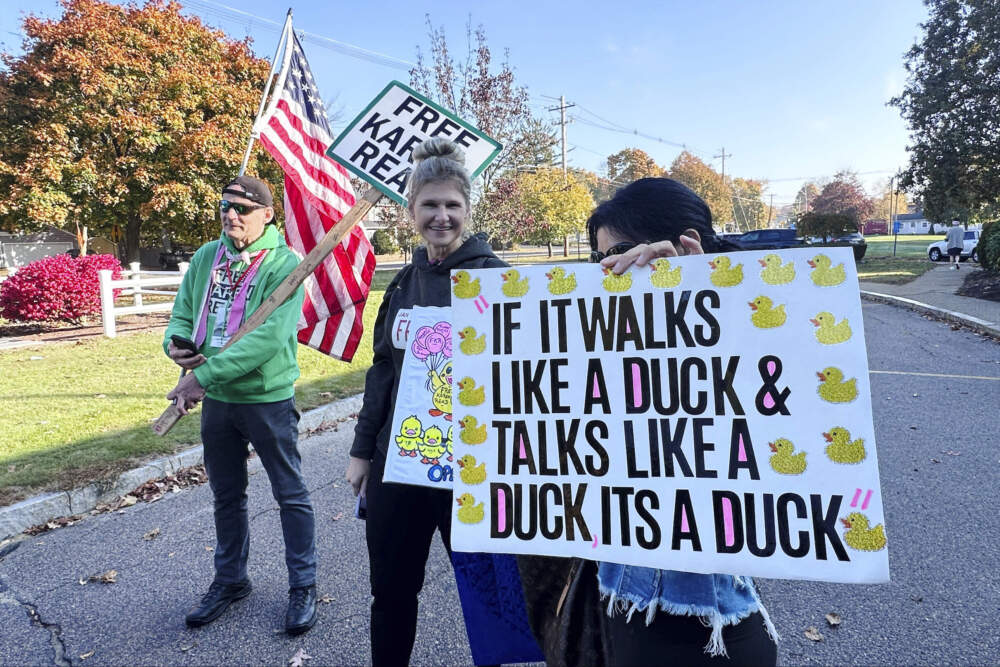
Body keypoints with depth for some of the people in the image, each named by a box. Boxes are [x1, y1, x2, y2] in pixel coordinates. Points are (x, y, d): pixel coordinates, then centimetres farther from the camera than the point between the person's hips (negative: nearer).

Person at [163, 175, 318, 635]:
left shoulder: (283, 264, -14)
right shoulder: (205, 258, 5)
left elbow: (268, 337, -24)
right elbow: (182, 314, 10)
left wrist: (204, 375, -25)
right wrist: (176, 343, -14)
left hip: (267, 399, -6)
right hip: (215, 401, 6)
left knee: (290, 494, 7)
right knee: (226, 496, 20)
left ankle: (303, 586, 23)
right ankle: (230, 580, 39)